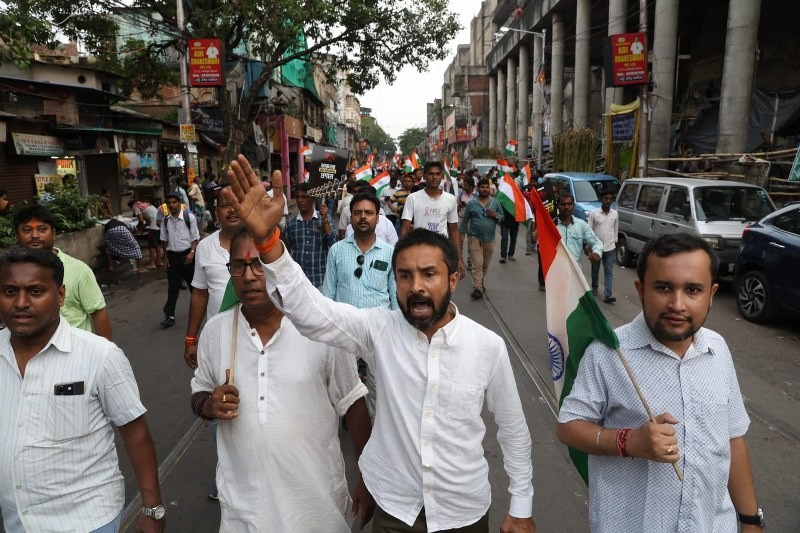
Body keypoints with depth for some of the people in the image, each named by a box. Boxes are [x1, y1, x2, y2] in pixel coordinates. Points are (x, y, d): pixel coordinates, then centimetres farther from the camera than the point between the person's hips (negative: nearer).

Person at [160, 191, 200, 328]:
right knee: (172, 286, 4)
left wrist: (192, 253, -16)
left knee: (193, 283, 11)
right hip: (172, 256, 2)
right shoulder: (165, 221, 3)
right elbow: (164, 240, 11)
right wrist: (166, 257, 7)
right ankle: (169, 315, 9)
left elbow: (195, 238, -5)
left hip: (187, 255, -2)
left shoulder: (189, 217, -8)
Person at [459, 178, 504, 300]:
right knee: (477, 265, -10)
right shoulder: (471, 204, -1)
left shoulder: (495, 202, 3)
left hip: (490, 239, 3)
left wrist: (495, 215, -13)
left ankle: (480, 283, 34)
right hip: (475, 238, -3)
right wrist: (462, 234, -1)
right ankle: (477, 289, -11)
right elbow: (465, 220, 2)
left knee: (485, 265, 15)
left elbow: (503, 217, 7)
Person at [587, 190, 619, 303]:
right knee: (595, 270, 14)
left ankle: (608, 295, -7)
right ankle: (594, 288, 35)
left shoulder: (615, 214, 2)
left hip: (610, 248, 2)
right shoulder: (593, 213, -8)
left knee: (609, 272, -3)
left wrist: (615, 244, 12)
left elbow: (616, 230, 11)